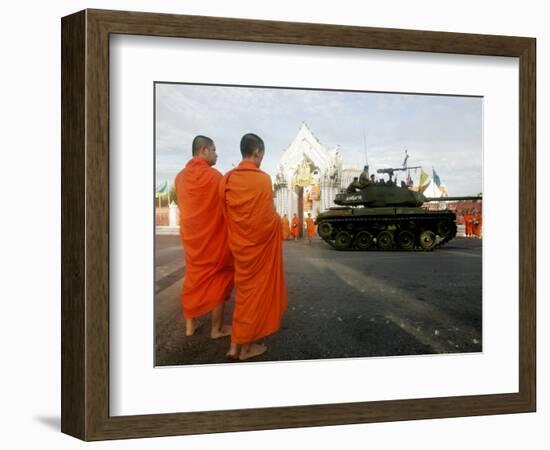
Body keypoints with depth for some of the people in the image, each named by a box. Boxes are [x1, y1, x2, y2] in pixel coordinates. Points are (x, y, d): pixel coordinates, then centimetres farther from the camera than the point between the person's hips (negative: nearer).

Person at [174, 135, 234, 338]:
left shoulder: (180, 177, 4)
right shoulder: (213, 175, -15)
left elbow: (183, 205, 12)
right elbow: (225, 205, -9)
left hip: (190, 235, 6)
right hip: (213, 236, -6)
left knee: (193, 276, 16)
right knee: (217, 278, 5)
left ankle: (190, 324, 23)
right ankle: (217, 328, 12)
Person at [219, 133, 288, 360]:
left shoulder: (227, 179, 0)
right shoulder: (263, 179, -17)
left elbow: (226, 214, 5)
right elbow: (268, 218, -17)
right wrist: (278, 222, 4)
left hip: (239, 244, 6)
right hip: (260, 243, -6)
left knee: (244, 289, 17)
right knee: (256, 290, 6)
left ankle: (235, 344, 18)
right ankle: (246, 346, 14)